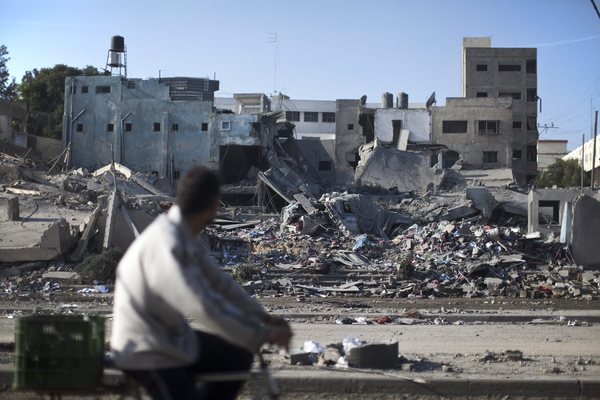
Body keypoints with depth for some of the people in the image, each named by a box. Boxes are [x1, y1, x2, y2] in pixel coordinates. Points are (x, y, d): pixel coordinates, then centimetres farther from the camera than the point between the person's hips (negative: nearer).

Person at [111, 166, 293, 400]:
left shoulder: (185, 234, 2)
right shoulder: (167, 243, -29)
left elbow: (218, 281, 12)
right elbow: (202, 306, -35)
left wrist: (263, 318, 6)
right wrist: (260, 336, -30)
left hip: (171, 336, 10)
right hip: (144, 352, -10)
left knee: (238, 358, 11)